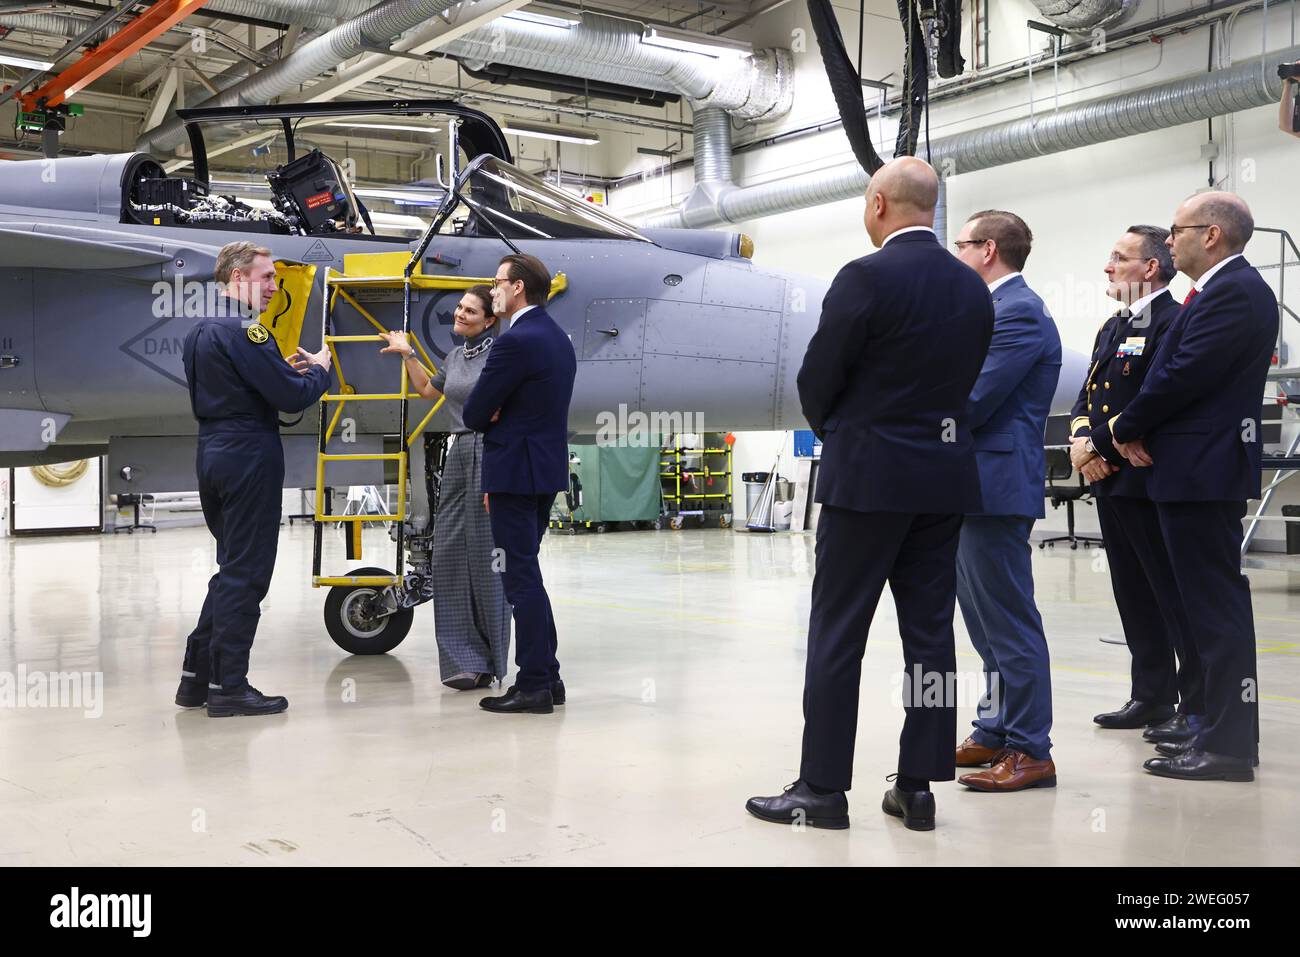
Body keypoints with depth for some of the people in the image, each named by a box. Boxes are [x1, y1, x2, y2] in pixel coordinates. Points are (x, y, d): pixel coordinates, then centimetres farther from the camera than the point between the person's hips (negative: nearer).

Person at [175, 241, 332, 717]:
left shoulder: (200, 331, 15)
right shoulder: (245, 331, -15)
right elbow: (292, 397, -18)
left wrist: (286, 369, 10)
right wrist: (319, 369, 2)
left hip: (212, 457, 9)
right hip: (249, 458, -9)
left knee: (233, 567, 18)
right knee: (245, 574, -2)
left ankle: (197, 675, 20)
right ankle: (228, 686, 3)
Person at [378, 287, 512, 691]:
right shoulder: (456, 356, 16)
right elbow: (427, 389, 36)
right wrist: (407, 354, 26)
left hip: (491, 456, -8)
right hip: (458, 454, 8)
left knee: (485, 554, -3)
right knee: (449, 553, 3)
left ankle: (490, 662, 7)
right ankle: (466, 659, 10)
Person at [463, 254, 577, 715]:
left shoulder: (515, 341, -17)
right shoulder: (558, 338, 14)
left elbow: (474, 414, -15)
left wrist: (489, 418, 9)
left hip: (517, 473, -9)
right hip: (547, 471, 9)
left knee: (521, 577, -4)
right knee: (526, 573, 16)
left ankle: (533, 686, 1)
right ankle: (547, 676, 21)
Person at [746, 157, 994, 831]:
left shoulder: (866, 278, -12)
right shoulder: (973, 288, 9)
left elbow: (816, 380, -8)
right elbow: (966, 378, 13)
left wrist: (834, 434, 11)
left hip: (868, 476, -6)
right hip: (945, 477, 7)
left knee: (837, 633, 1)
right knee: (930, 632, 9)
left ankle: (823, 788, 5)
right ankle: (917, 787, 14)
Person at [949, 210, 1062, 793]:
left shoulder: (1018, 312, -14)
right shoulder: (999, 308, 18)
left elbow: (973, 402, -20)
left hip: (996, 486, -10)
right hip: (973, 488, 10)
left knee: (1009, 624, -5)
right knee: (988, 622, 16)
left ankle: (1030, 751, 3)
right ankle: (996, 734, 26)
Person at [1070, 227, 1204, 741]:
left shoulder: (1171, 322, -13)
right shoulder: (1112, 327, 17)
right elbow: (1087, 395, 17)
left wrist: (1101, 446, -15)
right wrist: (1079, 440, -2)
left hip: (1150, 481, -9)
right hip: (1111, 482, 9)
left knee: (1175, 597, -2)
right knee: (1135, 598, 14)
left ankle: (1196, 705, 7)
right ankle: (1151, 698, 24)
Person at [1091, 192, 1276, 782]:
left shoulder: (1234, 292, -15)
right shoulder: (1226, 288, 17)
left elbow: (1184, 377, -21)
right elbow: (1179, 373, 15)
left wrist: (1125, 429, -7)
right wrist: (1134, 429, 0)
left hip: (1202, 472, -11)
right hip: (1199, 469, 11)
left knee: (1215, 605, -7)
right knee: (1216, 604, 14)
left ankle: (1228, 745, -1)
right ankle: (1225, 729, 23)